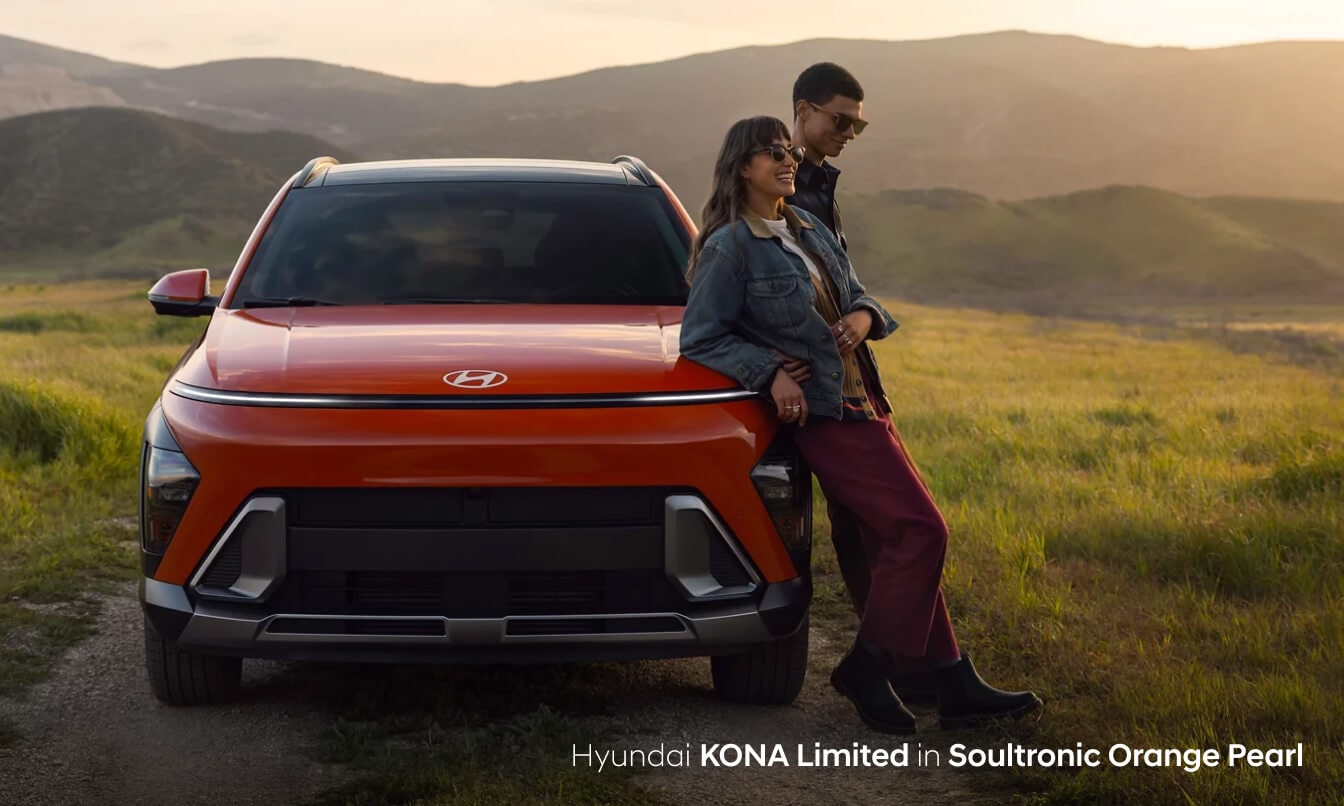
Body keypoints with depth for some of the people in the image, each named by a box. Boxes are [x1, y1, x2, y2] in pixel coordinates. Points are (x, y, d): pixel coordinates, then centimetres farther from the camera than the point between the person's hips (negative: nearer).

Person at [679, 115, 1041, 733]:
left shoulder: (809, 228, 16)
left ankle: (956, 688, 11)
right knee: (920, 530, -15)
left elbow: (854, 292, 23)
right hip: (822, 411, -8)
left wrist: (864, 315, -1)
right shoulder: (729, 248, -8)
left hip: (863, 402, 8)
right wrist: (771, 372, -18)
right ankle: (867, 670, -3)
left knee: (898, 544, 7)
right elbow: (698, 338, -8)